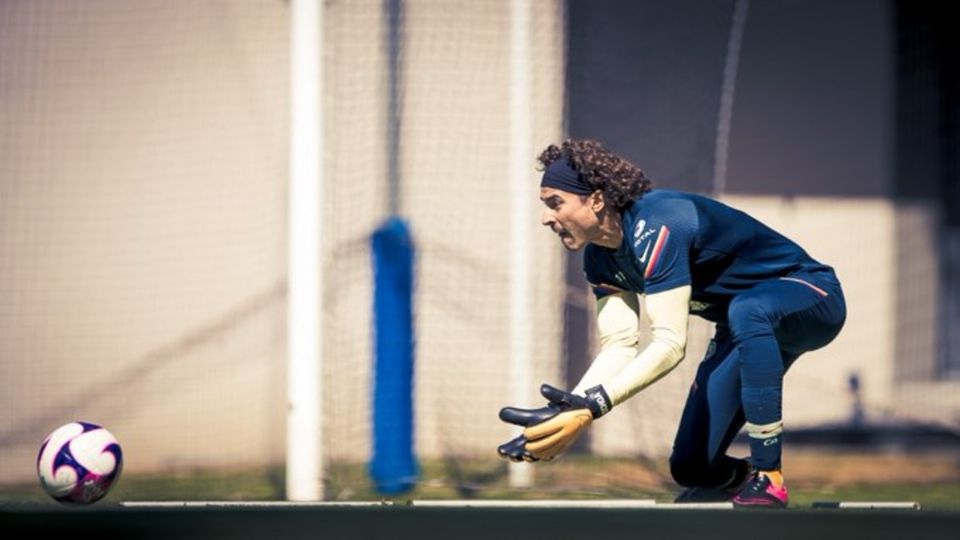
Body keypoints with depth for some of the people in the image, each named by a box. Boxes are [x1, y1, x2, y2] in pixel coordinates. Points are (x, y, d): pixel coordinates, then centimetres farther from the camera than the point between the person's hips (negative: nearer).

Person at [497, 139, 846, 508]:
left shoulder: (653, 227, -31)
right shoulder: (601, 257, -3)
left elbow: (670, 344, -36)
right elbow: (619, 346, -11)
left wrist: (592, 407, -43)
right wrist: (569, 411, -27)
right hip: (749, 333, 9)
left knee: (747, 311, -44)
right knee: (691, 469, -1)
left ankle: (768, 480, -37)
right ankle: (743, 478, 35)